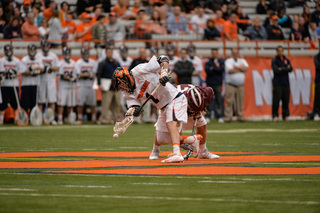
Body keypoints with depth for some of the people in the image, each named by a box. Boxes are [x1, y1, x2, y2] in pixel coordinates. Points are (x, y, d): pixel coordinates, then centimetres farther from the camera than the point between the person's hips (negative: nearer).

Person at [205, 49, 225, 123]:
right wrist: (217, 68, -8)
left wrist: (213, 68, -7)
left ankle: (219, 116, 3)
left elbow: (222, 69, -7)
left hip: (218, 84, 0)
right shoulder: (208, 62, 8)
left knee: (219, 100, -1)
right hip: (210, 84, 0)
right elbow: (207, 70, -10)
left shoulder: (221, 62, 11)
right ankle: (208, 116, 4)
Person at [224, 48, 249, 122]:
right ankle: (227, 117, -7)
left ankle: (240, 117, 6)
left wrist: (236, 67, -8)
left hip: (240, 85, 4)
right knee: (229, 102, -8)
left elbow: (246, 68, -2)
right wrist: (241, 68, -2)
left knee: (240, 102, 2)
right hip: (230, 85, -4)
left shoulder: (242, 60, 16)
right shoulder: (228, 61, 2)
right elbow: (230, 71, -14)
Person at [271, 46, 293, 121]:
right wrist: (286, 69, -7)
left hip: (286, 83, 4)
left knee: (286, 99, 2)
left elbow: (290, 69, 1)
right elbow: (276, 70, -12)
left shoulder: (286, 60, 15)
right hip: (277, 83, -4)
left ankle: (285, 115, 8)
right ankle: (275, 115, -5)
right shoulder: (274, 60, 2)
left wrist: (282, 69, -10)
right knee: (276, 99, -9)